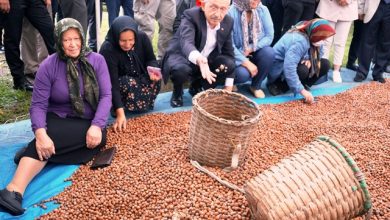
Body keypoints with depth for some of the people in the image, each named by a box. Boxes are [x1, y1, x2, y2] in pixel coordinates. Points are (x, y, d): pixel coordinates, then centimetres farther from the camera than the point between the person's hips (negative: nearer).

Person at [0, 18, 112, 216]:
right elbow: (38, 104, -11)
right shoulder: (48, 66, -6)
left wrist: (96, 126, -25)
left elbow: (106, 96, -8)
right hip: (58, 120, -1)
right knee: (47, 139, -34)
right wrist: (41, 133, -31)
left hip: (89, 124, 1)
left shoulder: (97, 61, -3)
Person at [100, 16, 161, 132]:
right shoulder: (107, 49, -31)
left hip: (140, 79, 4)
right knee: (128, 83, -36)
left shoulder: (142, 38, -20)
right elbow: (112, 83, -34)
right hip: (121, 83, -3)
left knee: (155, 78, -27)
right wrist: (120, 113, -42)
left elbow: (151, 60, -5)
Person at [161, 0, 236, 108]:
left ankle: (196, 86, 7)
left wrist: (228, 87, -7)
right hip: (181, 56, -5)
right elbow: (186, 43, -41)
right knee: (180, 70, -37)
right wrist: (198, 59, -64)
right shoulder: (191, 15, -24)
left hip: (206, 60, 5)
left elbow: (229, 53, -1)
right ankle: (177, 91, 0)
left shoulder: (228, 22, -7)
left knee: (229, 64, -19)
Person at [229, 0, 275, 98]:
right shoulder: (231, 12, -19)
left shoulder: (263, 10, -8)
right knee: (242, 74, -32)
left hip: (254, 54, 4)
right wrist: (247, 63, -26)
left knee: (269, 52, -26)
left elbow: (269, 36, -9)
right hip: (235, 56, -4)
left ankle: (256, 86, -5)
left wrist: (250, 49, -23)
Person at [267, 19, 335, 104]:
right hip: (279, 70, -8)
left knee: (325, 64, -2)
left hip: (294, 64, 8)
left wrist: (310, 60, -18)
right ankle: (278, 85, -15)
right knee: (302, 71, -36)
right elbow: (289, 69, -41)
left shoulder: (309, 35, -7)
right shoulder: (299, 41, -33)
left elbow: (319, 53, 6)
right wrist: (302, 91, -39)